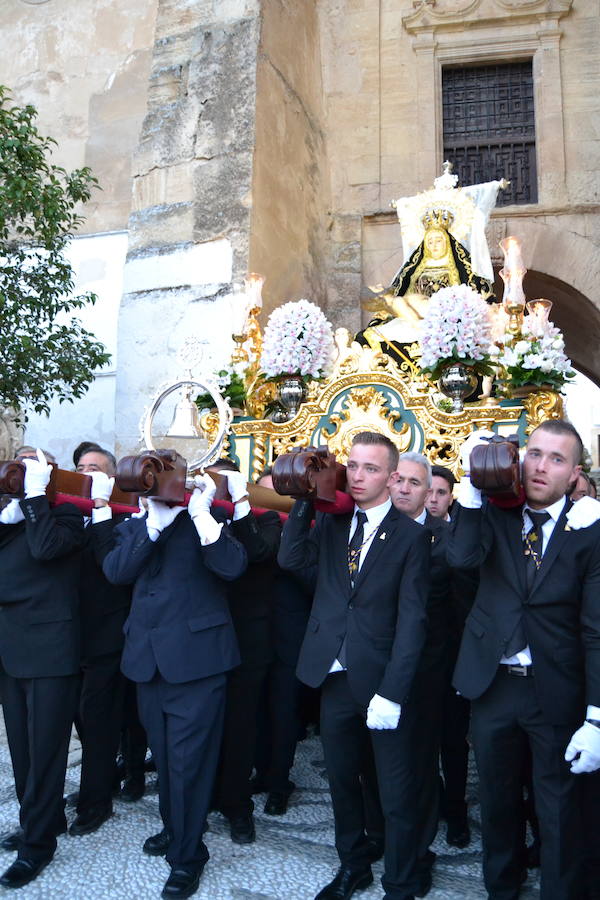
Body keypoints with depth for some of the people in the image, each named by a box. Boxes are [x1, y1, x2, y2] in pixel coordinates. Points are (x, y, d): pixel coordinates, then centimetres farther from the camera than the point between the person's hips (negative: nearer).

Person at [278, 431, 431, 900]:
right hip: (335, 678, 4)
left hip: (383, 684, -4)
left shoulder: (411, 535, -6)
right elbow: (291, 559, -8)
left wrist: (392, 693, -17)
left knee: (397, 796, 8)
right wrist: (306, 498, -9)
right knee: (343, 783, 20)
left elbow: (411, 620, -11)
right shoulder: (330, 524, 7)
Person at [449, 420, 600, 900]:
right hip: (492, 682, 3)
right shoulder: (494, 513, -1)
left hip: (556, 692, -3)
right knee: (498, 799, 21)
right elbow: (462, 555, -21)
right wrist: (473, 484, -25)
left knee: (559, 810, 12)